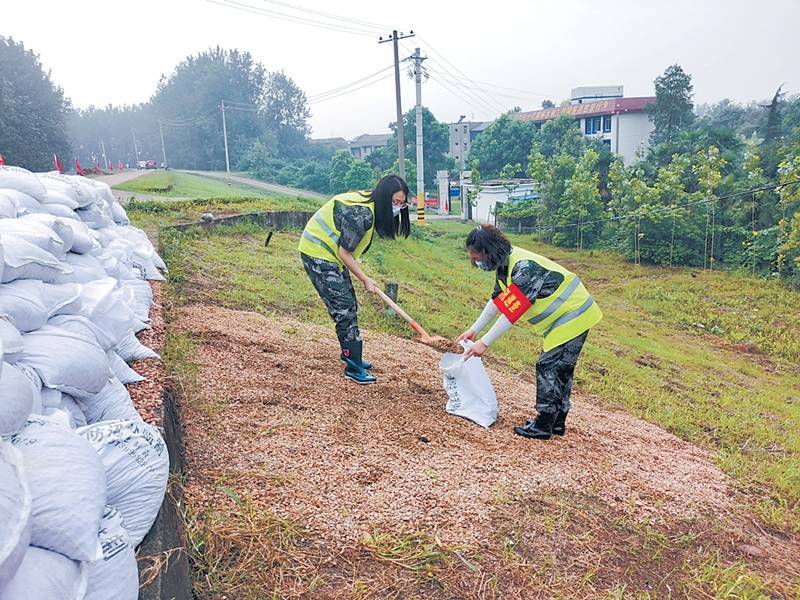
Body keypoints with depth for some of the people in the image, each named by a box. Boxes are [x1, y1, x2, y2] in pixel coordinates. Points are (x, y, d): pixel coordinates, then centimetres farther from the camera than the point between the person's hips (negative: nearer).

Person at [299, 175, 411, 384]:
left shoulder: (369, 202, 1)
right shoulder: (361, 214, -29)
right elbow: (344, 253, -22)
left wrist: (354, 261, 8)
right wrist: (365, 280, -13)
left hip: (331, 254, 10)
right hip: (318, 255, -10)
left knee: (349, 306, 16)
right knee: (344, 310, -9)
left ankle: (351, 354, 31)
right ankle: (353, 368, -2)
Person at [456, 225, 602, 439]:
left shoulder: (524, 268, -30)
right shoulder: (506, 264, 1)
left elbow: (511, 313, -30)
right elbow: (496, 301, 10)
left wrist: (484, 343, -25)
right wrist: (474, 330, 9)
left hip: (572, 317, -10)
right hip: (564, 316, 10)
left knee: (548, 367, -7)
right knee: (560, 369, 15)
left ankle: (543, 426, 3)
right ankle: (557, 422, 25)